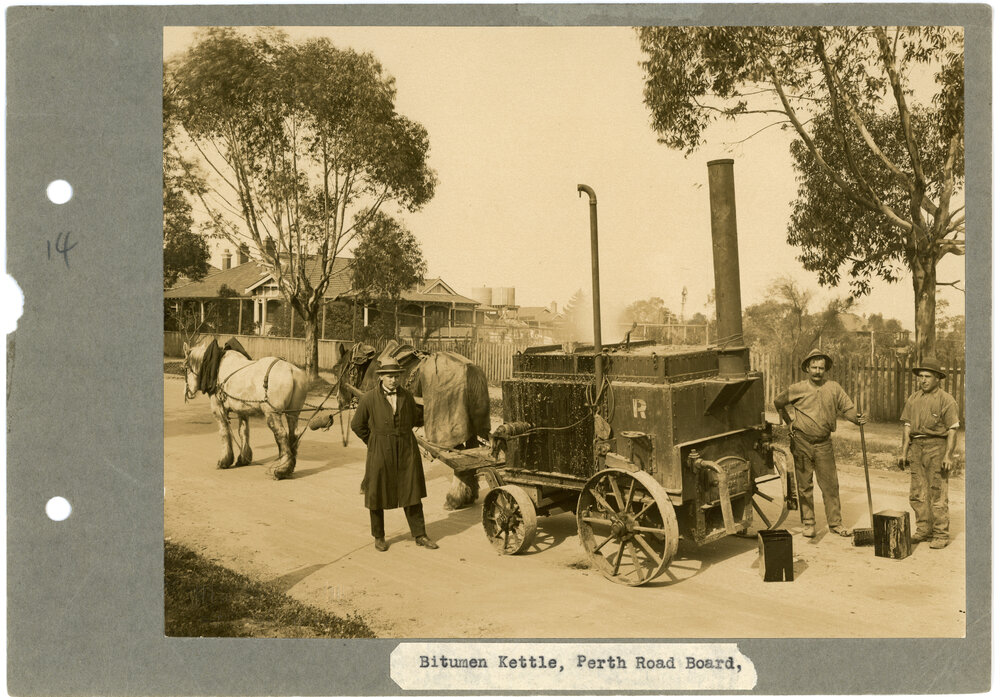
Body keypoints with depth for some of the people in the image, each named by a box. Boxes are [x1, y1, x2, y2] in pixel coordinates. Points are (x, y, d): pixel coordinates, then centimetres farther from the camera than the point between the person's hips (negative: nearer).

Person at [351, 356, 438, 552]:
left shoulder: (406, 396, 2)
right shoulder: (369, 398, -7)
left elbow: (417, 419, 19)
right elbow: (357, 425, 2)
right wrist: (374, 442, 4)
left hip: (407, 450, 2)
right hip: (380, 452, -2)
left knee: (411, 492, 7)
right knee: (378, 494, 8)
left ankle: (419, 535, 17)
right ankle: (379, 537, 24)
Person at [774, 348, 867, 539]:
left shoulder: (834, 388, 1)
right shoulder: (797, 389, -2)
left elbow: (847, 408, 2)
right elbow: (778, 402, 12)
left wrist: (857, 418, -19)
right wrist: (790, 422, 10)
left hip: (823, 444, 1)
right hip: (802, 443, -1)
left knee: (830, 485, 3)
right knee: (804, 485, 6)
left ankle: (835, 522, 14)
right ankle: (808, 523, 16)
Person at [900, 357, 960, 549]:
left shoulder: (946, 400, -5)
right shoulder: (913, 399, 12)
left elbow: (952, 430, -7)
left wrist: (948, 455, -13)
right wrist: (904, 451, 9)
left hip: (937, 447, -5)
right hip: (916, 447, 6)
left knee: (938, 493, -3)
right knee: (917, 492, 8)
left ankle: (941, 535, 4)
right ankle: (923, 530, 19)